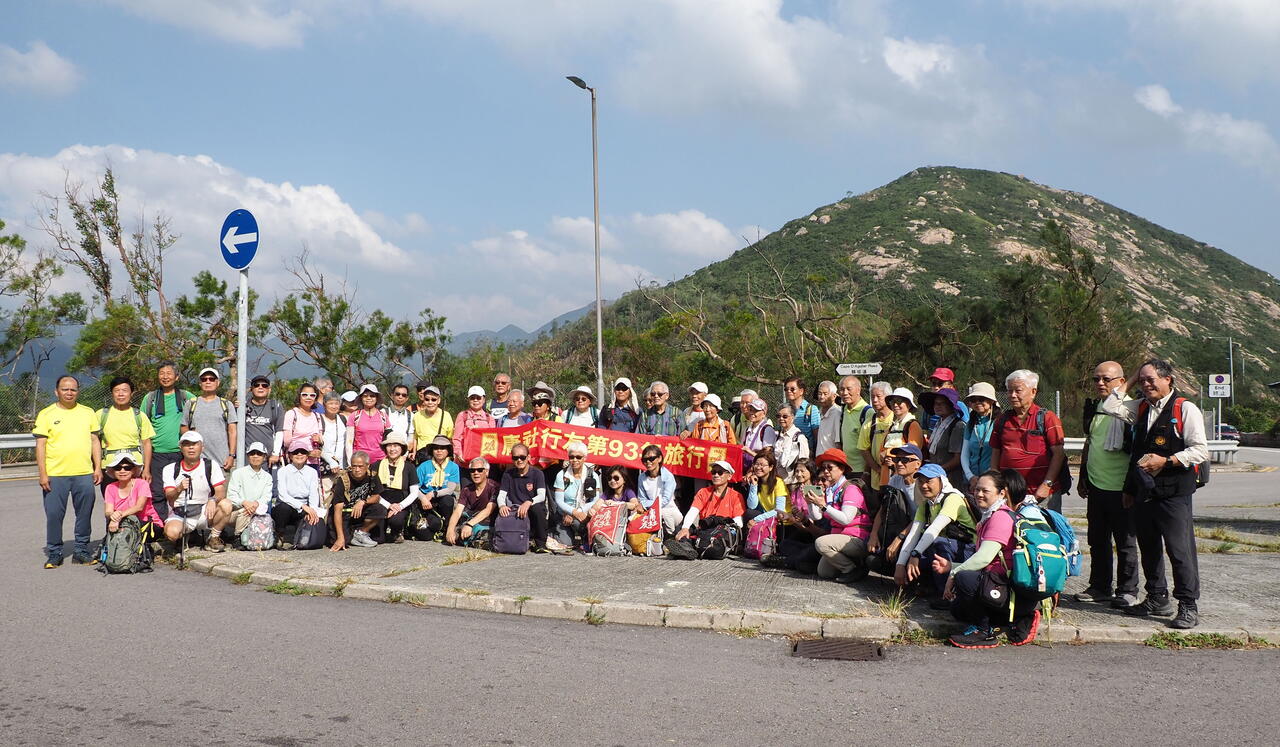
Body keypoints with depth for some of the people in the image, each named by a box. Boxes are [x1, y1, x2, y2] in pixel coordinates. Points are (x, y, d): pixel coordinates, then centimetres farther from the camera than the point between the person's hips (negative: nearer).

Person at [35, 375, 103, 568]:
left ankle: (82, 550, 18)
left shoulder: (88, 413, 11)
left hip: (84, 474, 2)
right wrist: (42, 474, -6)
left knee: (85, 514, 6)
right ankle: (54, 553, 13)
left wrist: (98, 468, 6)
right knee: (54, 515, 0)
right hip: (55, 475, -2)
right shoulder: (46, 414, 3)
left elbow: (95, 441, 13)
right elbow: (40, 445, 0)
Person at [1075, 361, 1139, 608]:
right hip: (1095, 486, 7)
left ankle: (1127, 591, 14)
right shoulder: (1093, 408, 11)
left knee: (1125, 543, 4)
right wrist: (1082, 478, 21)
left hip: (1120, 488, -7)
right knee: (1097, 541, 14)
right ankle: (1099, 587, 25)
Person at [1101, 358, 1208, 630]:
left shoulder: (1186, 409, -7)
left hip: (1173, 492, -7)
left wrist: (1166, 461, -18)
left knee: (1180, 549, -7)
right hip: (1143, 491, 7)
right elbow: (1110, 407, 14)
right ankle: (1157, 599, 27)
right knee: (1148, 547, 15)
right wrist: (1128, 385, 11)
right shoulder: (1141, 408, 14)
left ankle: (1189, 607, 1)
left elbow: (1201, 451, -11)